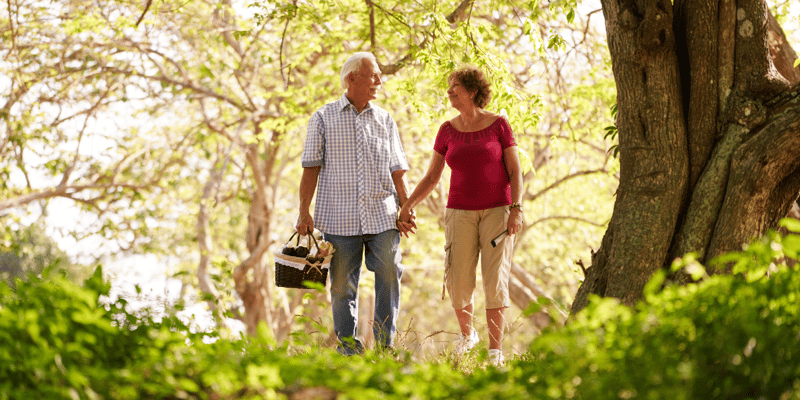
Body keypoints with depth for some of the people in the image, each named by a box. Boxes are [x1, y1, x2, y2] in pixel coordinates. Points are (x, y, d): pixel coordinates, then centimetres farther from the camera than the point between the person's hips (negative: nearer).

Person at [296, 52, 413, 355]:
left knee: (389, 276, -5)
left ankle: (385, 342, 3)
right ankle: (347, 343, 12)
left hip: (382, 215, 2)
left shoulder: (385, 120, 14)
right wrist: (304, 212, -3)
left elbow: (396, 171, 15)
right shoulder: (323, 119, 6)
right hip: (339, 217, -2)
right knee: (342, 283, 1)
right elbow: (311, 168, 4)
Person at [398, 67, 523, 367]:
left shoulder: (498, 125, -1)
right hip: (460, 214, 2)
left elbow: (515, 173, -1)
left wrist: (516, 209, -12)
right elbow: (432, 177, 10)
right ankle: (467, 334, 23)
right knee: (458, 285, -4)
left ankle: (496, 350, -5)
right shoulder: (448, 131, 7)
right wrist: (408, 204, -1)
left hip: (497, 211, -2)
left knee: (495, 281, -10)